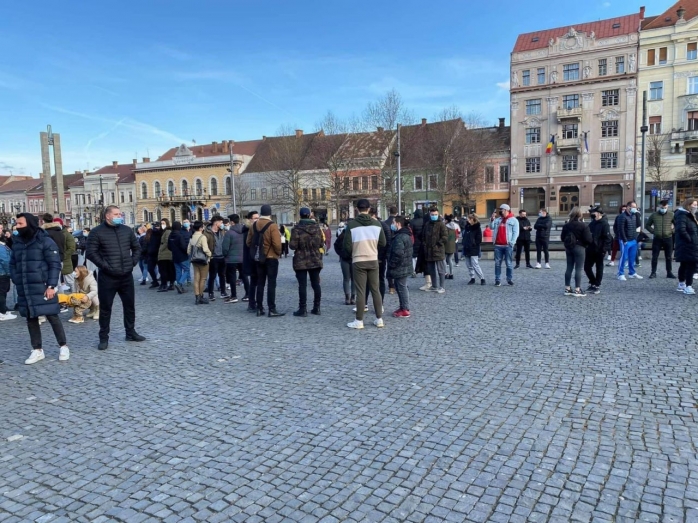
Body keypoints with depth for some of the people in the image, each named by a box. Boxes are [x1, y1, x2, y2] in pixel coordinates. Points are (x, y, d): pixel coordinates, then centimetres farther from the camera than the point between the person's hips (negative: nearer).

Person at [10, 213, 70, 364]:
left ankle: (63, 346, 13)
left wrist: (51, 286, -14)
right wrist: (17, 282, 4)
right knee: (31, 318, 10)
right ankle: (37, 350, 20)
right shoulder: (17, 242, 10)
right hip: (24, 290, 6)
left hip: (42, 287, -5)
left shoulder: (45, 241, -7)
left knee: (52, 316, -1)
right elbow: (12, 264, 18)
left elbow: (55, 265, -9)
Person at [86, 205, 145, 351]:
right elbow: (91, 253, -9)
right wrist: (104, 265, -15)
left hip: (126, 275, 5)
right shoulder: (97, 232, -5)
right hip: (107, 277, -4)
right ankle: (104, 337, 13)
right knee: (105, 307, 2)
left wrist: (133, 262, 6)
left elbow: (136, 247, 19)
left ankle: (130, 333, 25)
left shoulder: (126, 230, 10)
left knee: (129, 305, 11)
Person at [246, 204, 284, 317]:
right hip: (271, 258, -5)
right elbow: (277, 244, -19)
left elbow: (249, 242, 8)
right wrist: (278, 253, -1)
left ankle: (259, 308, 15)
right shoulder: (272, 226, -14)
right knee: (271, 284, -2)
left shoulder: (254, 225, 5)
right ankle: (272, 310, -3)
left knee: (260, 283, 12)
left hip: (258, 258, 6)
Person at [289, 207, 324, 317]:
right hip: (315, 261, 4)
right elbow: (322, 243, 4)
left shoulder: (297, 229, -12)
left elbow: (293, 246, -15)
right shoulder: (317, 227, 1)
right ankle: (316, 308, 15)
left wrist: (300, 245, 7)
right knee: (316, 284, 10)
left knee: (302, 285, -1)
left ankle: (303, 309, 1)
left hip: (301, 262, -4)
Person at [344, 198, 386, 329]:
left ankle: (359, 321, 8)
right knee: (375, 290, 11)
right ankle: (379, 319, 16)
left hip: (358, 262, -3)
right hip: (373, 261, 3)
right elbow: (383, 243, 2)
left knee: (360, 291, 3)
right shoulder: (377, 223, -1)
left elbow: (347, 246, -11)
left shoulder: (351, 224, -11)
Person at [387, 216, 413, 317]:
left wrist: (392, 264, -18)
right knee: (401, 287, 18)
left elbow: (398, 254, -30)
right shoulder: (405, 235, 13)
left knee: (401, 287, -3)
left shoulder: (399, 237, -21)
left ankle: (405, 310, 4)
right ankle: (403, 307, 27)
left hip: (400, 268, -11)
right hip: (404, 267, 11)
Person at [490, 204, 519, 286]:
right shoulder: (498, 219, 16)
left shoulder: (513, 220, 3)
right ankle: (497, 280, 6)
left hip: (508, 245, -4)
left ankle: (510, 279, 9)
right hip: (498, 245, 4)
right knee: (497, 263, 3)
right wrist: (492, 220, -7)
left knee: (509, 263, 1)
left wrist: (511, 242, -13)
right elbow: (492, 227, 9)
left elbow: (515, 232, -4)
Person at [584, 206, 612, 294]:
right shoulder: (592, 223, 12)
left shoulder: (604, 224, -11)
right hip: (590, 249, 7)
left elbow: (607, 238, -16)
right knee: (587, 267, 7)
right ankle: (593, 283, 23)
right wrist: (587, 246, 12)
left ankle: (597, 286, 13)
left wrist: (604, 249, -19)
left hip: (599, 250, -7)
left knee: (599, 268, 4)